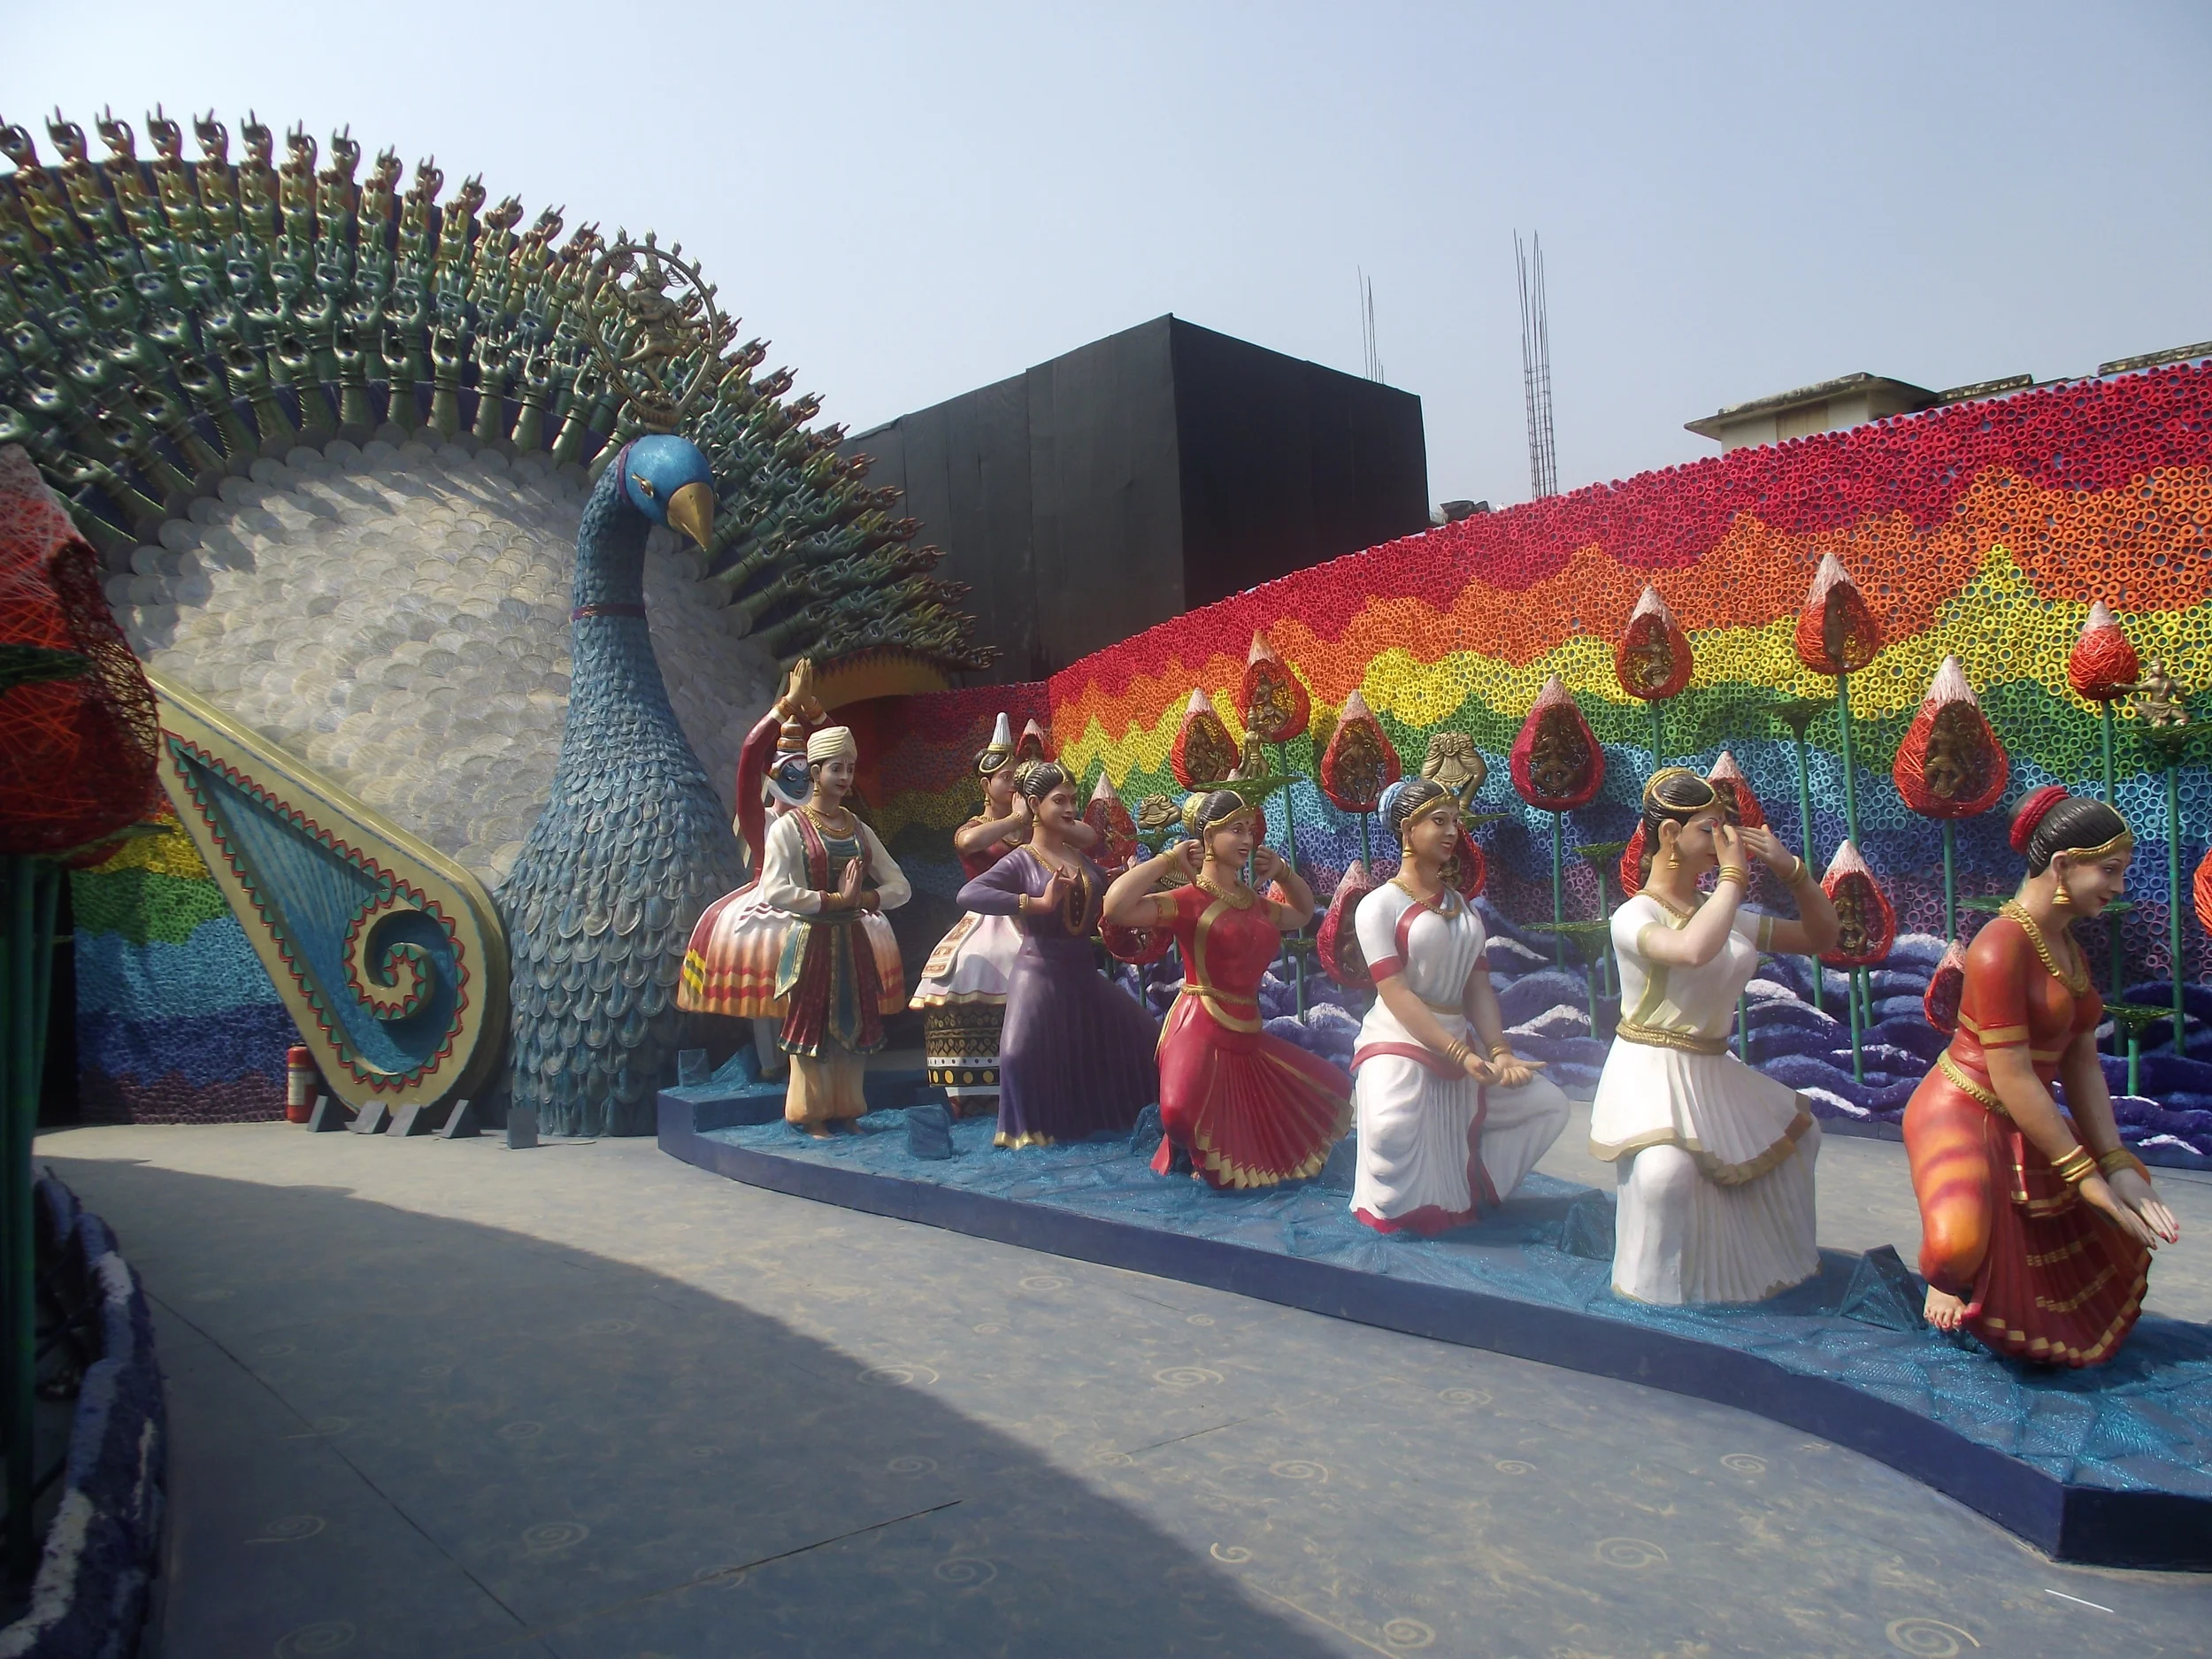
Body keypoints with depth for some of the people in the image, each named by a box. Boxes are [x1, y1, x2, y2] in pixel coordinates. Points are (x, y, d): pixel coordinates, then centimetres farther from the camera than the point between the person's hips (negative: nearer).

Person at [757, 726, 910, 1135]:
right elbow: (774, 891, -18)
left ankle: (844, 1113, 19)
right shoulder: (790, 826, -5)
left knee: (852, 1025, 8)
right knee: (812, 1024, 1)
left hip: (854, 941, 5)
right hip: (812, 941, -5)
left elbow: (900, 886, 9)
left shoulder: (859, 829, 12)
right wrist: (835, 899, -17)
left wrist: (863, 897, -10)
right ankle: (812, 1116, 12)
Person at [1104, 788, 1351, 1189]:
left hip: (1247, 1035, 8)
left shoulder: (1255, 903, 14)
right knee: (1184, 1110, -36)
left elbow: (1304, 912, 35)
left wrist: (1282, 873, 17)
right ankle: (1184, 1150, 4)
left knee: (1332, 1090, 14)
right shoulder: (1189, 900, -9)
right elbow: (1115, 908, -26)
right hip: (1201, 1032, -8)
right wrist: (1168, 859, -16)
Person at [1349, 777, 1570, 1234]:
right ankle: (1394, 1211, -3)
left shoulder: (1462, 906, 15)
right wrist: (1460, 1054, -22)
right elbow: (1396, 995, -15)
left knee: (1549, 1104, 2)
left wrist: (1500, 1051, -11)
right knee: (1393, 1126, -35)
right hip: (1399, 1042, -7)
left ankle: (1468, 1188, 17)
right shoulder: (1380, 904, -6)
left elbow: (1478, 987, 6)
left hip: (1460, 1039, 7)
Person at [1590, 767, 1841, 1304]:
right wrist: (1734, 874, -23)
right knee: (1667, 1169, -34)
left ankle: (1775, 1259, 40)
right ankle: (1654, 1292, -8)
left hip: (1713, 1072, 9)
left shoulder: (1721, 914, 9)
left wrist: (1792, 870, -1)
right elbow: (1693, 949, -37)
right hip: (1650, 1074, -8)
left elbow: (1821, 936, 15)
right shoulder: (1633, 916, -14)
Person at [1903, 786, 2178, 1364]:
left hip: (2027, 1125, 10)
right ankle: (1945, 1277, 2)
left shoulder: (2066, 946, 7)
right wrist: (2084, 1174, -18)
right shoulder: (2001, 947, -23)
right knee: (1960, 1243, -35)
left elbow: (2081, 1063, 4)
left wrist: (2115, 1162, -4)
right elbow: (2012, 1079, -24)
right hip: (1963, 1114, -10)